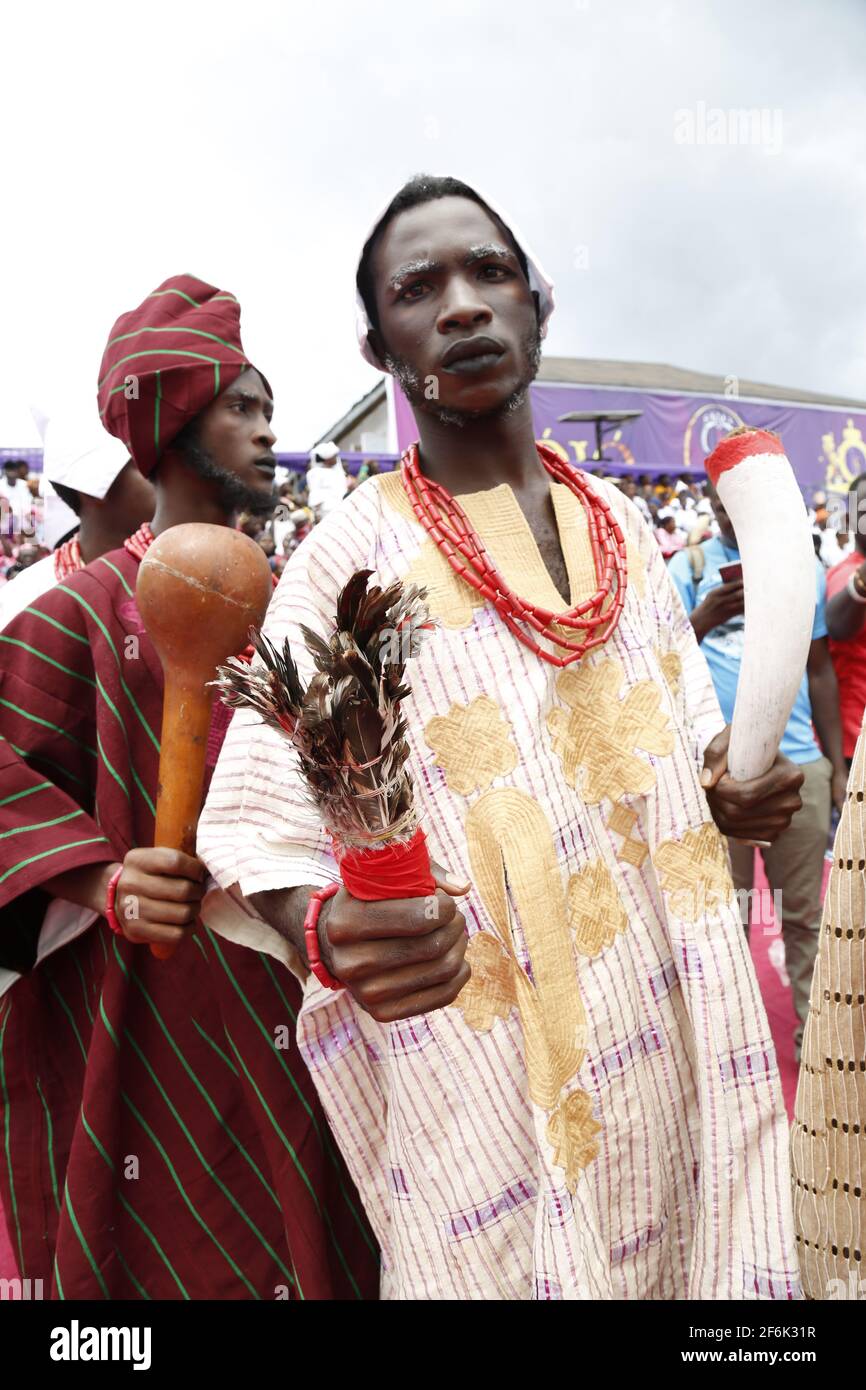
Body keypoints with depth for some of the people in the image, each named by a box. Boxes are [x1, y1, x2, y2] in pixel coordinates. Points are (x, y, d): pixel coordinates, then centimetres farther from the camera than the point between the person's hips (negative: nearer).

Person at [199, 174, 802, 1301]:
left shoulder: (619, 523, 5)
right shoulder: (347, 560, -10)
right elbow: (261, 826, -15)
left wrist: (727, 795, -3)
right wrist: (330, 931, -35)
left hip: (672, 1015, 5)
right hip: (482, 1053, -4)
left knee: (688, 1253, 21)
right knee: (510, 1260, 12)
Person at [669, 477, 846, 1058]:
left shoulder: (805, 567, 10)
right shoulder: (687, 567, 3)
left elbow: (821, 669, 13)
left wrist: (839, 766, 10)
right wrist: (704, 617, -23)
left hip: (800, 764, 2)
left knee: (805, 915, 7)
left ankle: (815, 1036, 22)